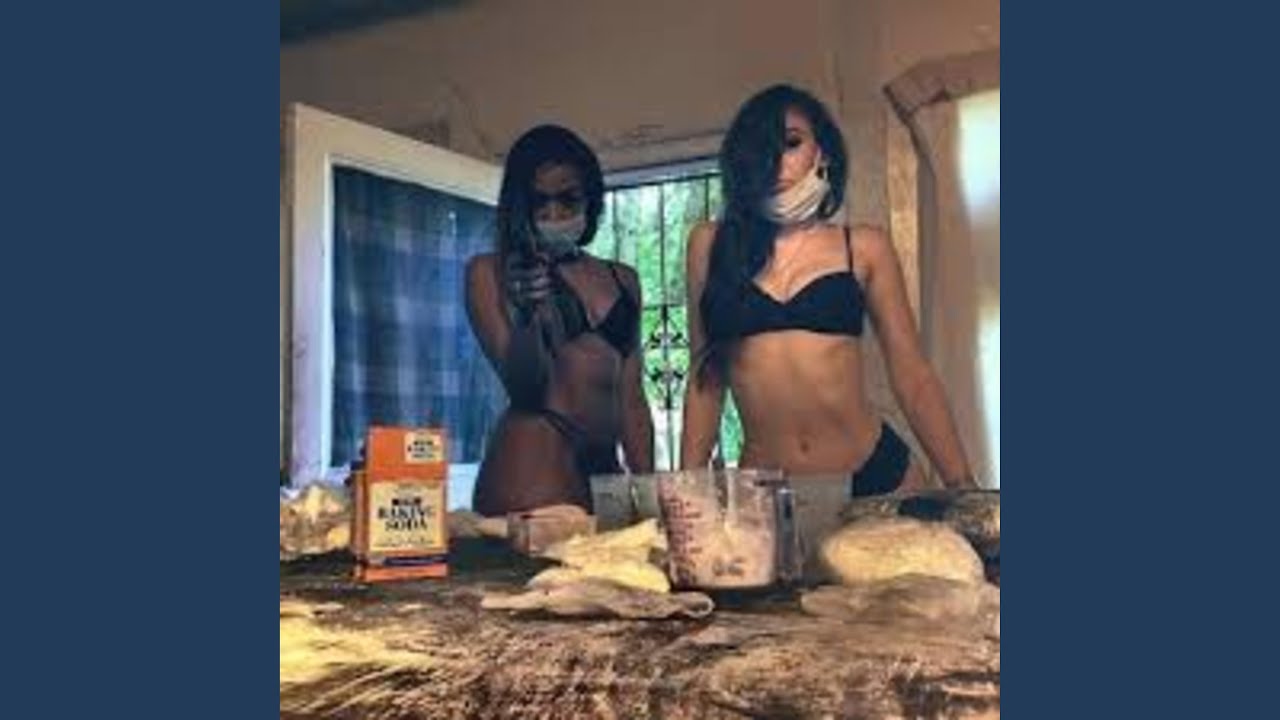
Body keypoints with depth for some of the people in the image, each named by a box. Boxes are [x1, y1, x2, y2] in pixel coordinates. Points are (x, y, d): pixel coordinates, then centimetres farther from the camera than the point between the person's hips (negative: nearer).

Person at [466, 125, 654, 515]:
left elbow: (632, 400, 16)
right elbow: (523, 388, -4)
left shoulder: (623, 280, 16)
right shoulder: (490, 272, 4)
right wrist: (527, 315, -21)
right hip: (533, 464, -4)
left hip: (606, 472, 4)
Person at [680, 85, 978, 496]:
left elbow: (913, 378, 5)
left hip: (877, 474, 0)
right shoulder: (711, 244, 5)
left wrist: (962, 486, -1)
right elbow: (706, 379, 7)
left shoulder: (864, 246, 5)